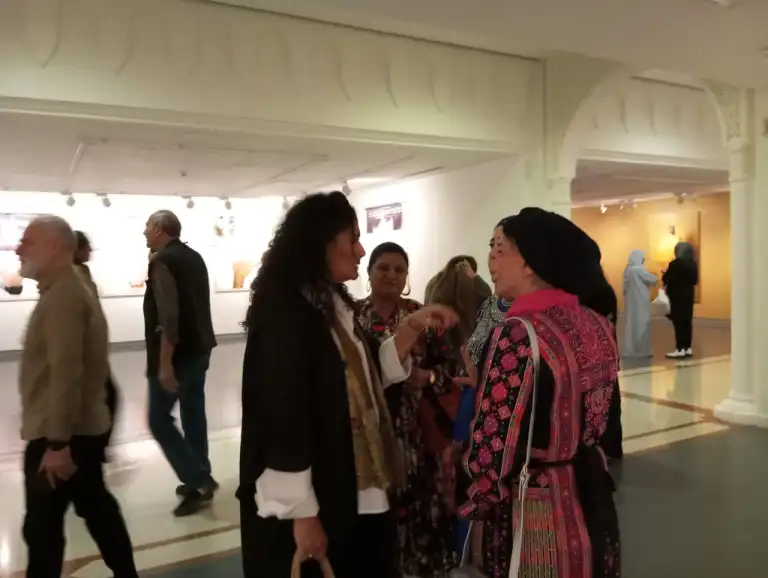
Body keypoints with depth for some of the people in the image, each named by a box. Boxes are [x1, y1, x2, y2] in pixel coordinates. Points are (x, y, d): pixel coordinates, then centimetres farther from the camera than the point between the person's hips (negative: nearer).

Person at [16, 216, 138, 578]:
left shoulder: (62, 296, -18)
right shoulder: (68, 291, 15)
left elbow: (65, 373, -25)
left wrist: (57, 443, -25)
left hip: (58, 435, -10)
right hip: (83, 428, 10)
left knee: (42, 525, 2)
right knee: (98, 509, 18)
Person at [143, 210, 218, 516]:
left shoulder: (162, 261, -15)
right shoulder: (194, 257, 12)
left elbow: (168, 316, -23)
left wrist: (165, 363, -23)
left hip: (177, 353, -9)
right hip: (199, 349, 9)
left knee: (159, 418, 0)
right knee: (194, 413, 15)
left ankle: (198, 480, 0)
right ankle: (200, 479, 23)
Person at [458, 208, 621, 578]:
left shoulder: (517, 334, -24)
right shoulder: (597, 324, 0)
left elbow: (493, 442, -22)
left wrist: (478, 504, -5)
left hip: (530, 509, -7)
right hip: (589, 496, 7)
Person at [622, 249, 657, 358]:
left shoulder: (628, 270, 7)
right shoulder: (639, 269, -17)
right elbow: (653, 280, -10)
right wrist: (655, 279, 10)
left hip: (631, 300, 8)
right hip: (640, 301, -8)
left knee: (631, 322, 10)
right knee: (641, 323, -2)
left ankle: (629, 349, 13)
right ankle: (642, 350, 2)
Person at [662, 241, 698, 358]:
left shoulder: (676, 263, -16)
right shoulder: (693, 264, 9)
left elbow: (666, 279, -17)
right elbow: (695, 280, 15)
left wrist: (665, 274, 3)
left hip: (677, 296, -8)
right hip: (688, 296, 8)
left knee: (678, 322, -5)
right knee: (687, 322, 10)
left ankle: (680, 349, -4)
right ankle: (688, 348, 14)